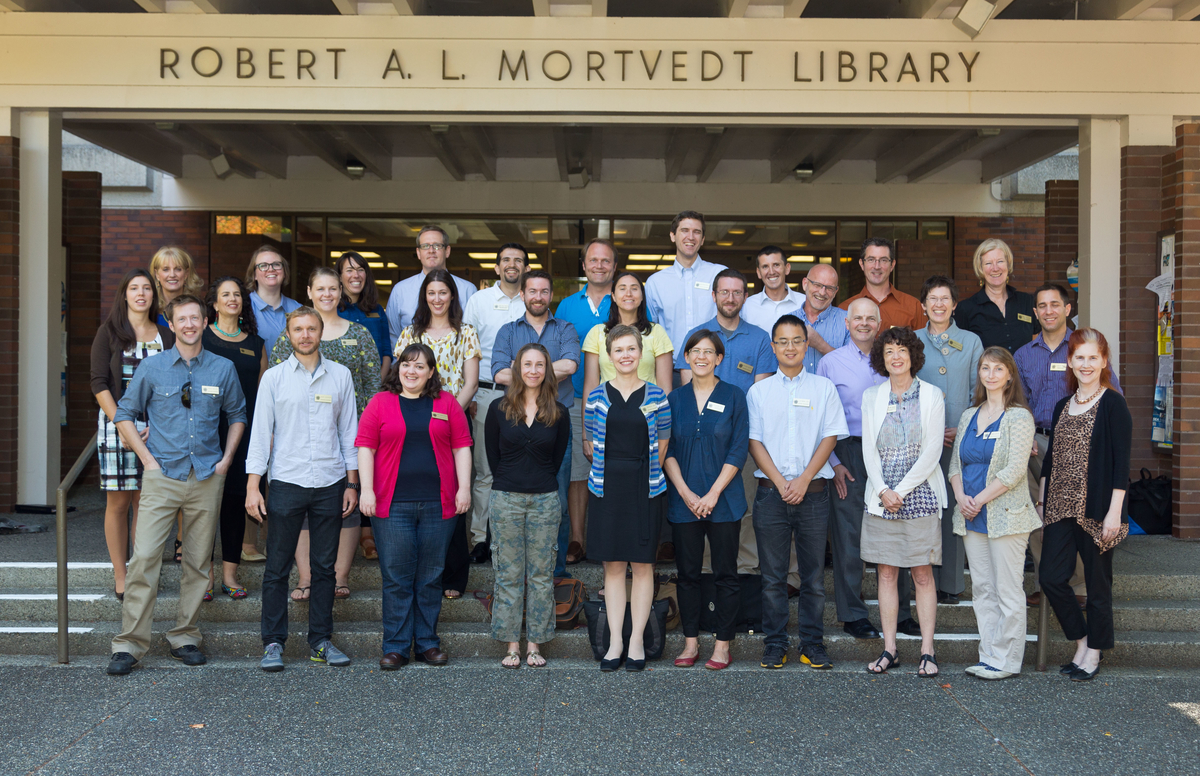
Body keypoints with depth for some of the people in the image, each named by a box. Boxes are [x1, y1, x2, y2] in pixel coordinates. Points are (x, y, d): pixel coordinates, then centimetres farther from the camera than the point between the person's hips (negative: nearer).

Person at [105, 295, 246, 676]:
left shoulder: (223, 369, 6)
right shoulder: (152, 367, 2)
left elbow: (237, 415, 17)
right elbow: (124, 414, 8)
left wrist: (226, 458, 7)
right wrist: (147, 458, 0)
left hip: (207, 478, 2)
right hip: (162, 476, -1)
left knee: (199, 561, 6)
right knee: (144, 557, -8)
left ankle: (185, 638, 19)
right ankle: (129, 644, 0)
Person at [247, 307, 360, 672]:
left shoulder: (340, 375, 7)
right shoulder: (274, 377, 3)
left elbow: (349, 432, 10)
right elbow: (260, 433, 2)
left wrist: (352, 483, 6)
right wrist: (252, 487, -4)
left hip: (330, 483, 2)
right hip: (287, 482, -1)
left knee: (324, 567, 8)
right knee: (277, 568, 2)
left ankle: (320, 641, 18)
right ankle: (273, 642, 13)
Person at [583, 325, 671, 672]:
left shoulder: (656, 395, 2)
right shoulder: (597, 396, 4)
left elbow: (662, 444, 6)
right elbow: (590, 444, 9)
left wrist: (644, 471, 1)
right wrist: (612, 468, 1)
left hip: (645, 488, -1)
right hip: (607, 487, 1)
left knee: (642, 564, 3)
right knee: (613, 565, 5)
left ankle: (636, 642, 13)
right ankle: (615, 642, 14)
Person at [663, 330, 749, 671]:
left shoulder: (733, 397, 1)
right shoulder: (675, 399, 8)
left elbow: (738, 451, -4)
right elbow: (667, 451, 5)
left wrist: (713, 494, -11)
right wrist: (686, 493, -7)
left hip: (724, 501, -2)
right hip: (683, 502, 2)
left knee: (725, 573, 2)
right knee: (688, 573, 7)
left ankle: (723, 643, 12)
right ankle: (691, 640, 17)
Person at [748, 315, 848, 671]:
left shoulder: (824, 388, 8)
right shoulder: (759, 391, 9)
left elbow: (830, 437, 2)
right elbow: (754, 441, 3)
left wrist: (804, 480, -9)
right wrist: (781, 482, -8)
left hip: (813, 491, 0)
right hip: (771, 492, 0)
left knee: (814, 575, 3)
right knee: (773, 576, 3)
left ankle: (813, 644, 12)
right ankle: (774, 644, 11)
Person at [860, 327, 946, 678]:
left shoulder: (932, 396, 1)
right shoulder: (872, 397, 9)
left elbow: (931, 453, -5)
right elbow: (869, 449, 5)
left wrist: (901, 490, -10)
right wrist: (883, 491, -8)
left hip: (919, 496, -2)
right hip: (881, 499, 2)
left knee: (922, 574, 1)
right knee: (886, 573, 4)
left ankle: (927, 652, 7)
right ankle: (889, 649, 11)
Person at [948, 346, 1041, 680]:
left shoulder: (1019, 417, -5)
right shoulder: (968, 416, 14)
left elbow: (1014, 471, -12)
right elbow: (955, 462, 13)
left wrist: (980, 499, -13)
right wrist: (960, 496, -4)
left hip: (1005, 513, -6)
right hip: (971, 516, 6)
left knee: (1008, 590, -2)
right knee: (981, 589, 9)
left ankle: (1006, 661, 6)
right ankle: (989, 655, 16)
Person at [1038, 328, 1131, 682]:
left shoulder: (1113, 404, -6)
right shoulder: (1062, 406, 12)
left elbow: (1121, 462, -10)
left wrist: (1114, 512, -15)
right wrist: (1042, 501, 12)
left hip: (1096, 507, -5)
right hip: (1061, 507, 5)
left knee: (1097, 582, 6)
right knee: (1051, 578, 2)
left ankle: (1093, 653, 21)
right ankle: (1082, 642, 22)